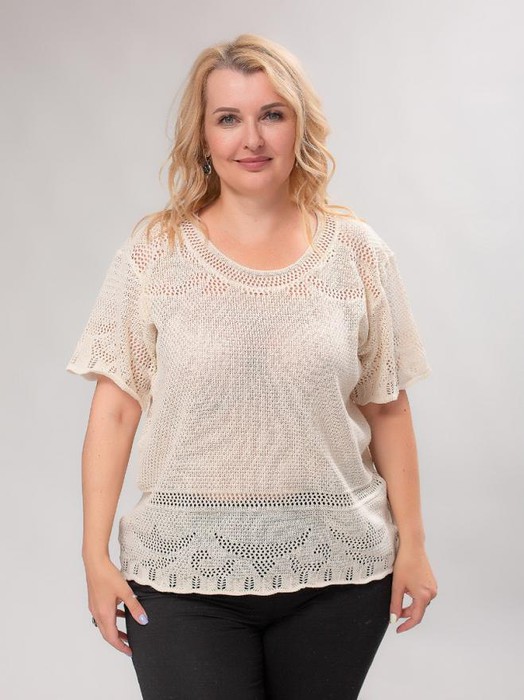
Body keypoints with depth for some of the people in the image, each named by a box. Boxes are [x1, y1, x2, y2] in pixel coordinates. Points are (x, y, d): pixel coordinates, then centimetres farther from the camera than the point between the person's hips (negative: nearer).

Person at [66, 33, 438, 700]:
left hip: (340, 572, 1)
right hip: (184, 574, -1)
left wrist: (411, 544, 4)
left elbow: (387, 407, 5)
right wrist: (96, 556, -5)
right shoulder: (153, 252, -1)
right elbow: (115, 408, -2)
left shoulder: (357, 251, 2)